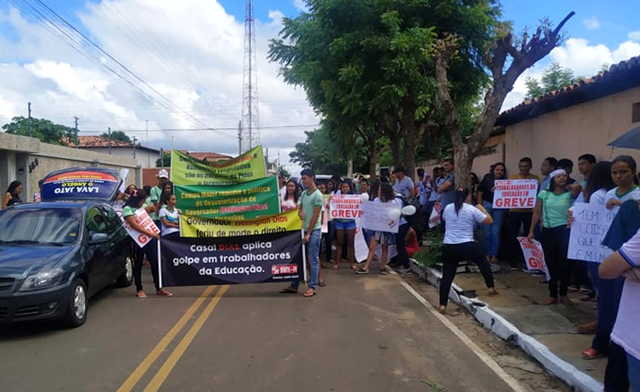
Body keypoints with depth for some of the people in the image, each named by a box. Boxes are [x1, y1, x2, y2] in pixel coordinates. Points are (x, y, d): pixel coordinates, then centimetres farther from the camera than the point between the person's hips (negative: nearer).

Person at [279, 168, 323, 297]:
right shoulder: (303, 194, 11)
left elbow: (315, 216, -14)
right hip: (303, 229, 8)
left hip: (314, 231, -8)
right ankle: (294, 285, 20)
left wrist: (308, 234, -15)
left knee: (313, 260, 0)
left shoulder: (317, 195, -12)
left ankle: (312, 287, 7)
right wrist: (300, 213, -8)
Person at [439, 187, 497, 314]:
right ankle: (491, 288, 37)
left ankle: (442, 305, -3)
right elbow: (489, 220, 4)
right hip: (468, 246, -2)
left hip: (449, 247, 2)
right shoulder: (472, 209, -3)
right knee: (483, 262, 27)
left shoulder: (448, 208, 7)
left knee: (447, 276, 5)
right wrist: (482, 208, 20)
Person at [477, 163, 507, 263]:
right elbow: (480, 193, 3)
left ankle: (494, 255, 7)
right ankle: (487, 254, 15)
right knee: (487, 232, 4)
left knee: (496, 232, 0)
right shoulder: (487, 180, 3)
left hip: (499, 208, 0)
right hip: (487, 205, 0)